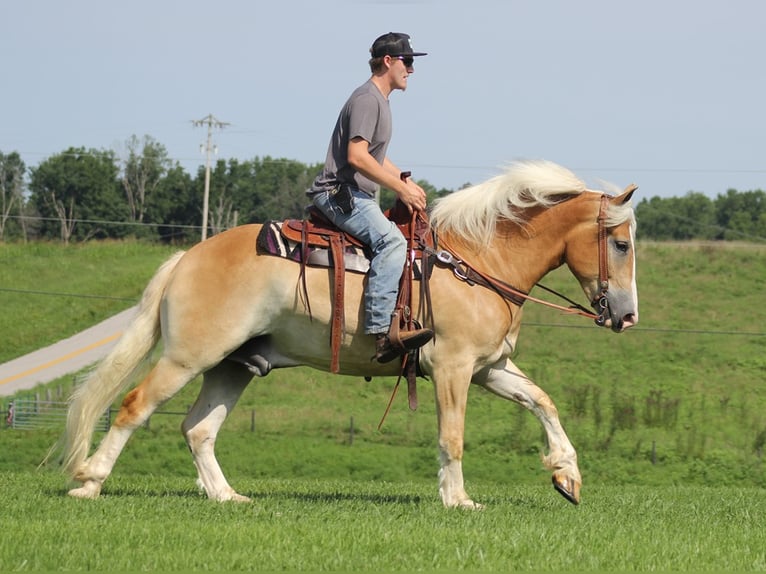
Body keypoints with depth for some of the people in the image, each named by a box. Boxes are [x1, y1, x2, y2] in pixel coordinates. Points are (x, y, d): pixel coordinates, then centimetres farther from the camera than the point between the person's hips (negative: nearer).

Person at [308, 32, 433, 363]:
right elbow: (357, 156, -22)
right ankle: (381, 333, -43)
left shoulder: (380, 100, 22)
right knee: (392, 240, -31)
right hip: (340, 194, -11)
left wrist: (407, 182, 16)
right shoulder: (367, 98, -12)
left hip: (356, 196, 11)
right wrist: (402, 189, -18)